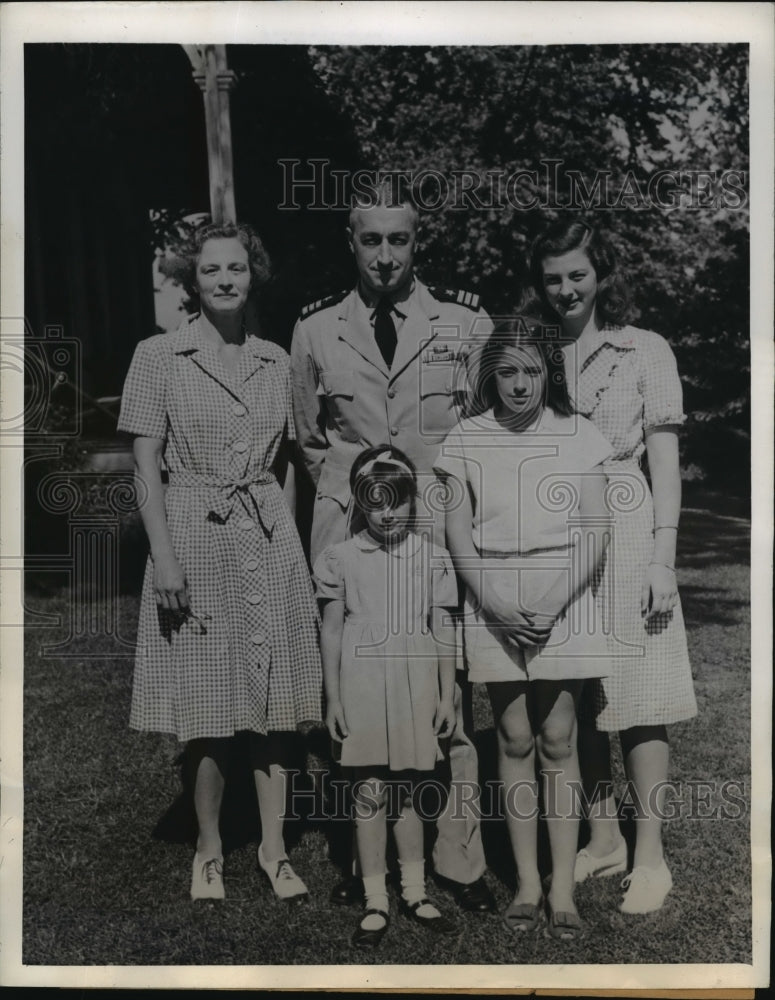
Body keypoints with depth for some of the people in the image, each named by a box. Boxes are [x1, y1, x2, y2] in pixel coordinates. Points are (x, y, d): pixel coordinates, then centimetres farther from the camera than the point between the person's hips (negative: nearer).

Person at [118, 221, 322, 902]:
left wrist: (286, 535, 7)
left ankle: (273, 848, 19)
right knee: (207, 703, 4)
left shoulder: (275, 361, 9)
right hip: (195, 537, -3)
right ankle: (209, 849, 21)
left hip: (270, 539, 3)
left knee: (275, 699, 6)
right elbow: (146, 464, -4)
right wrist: (164, 556, -11)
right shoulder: (159, 356, -1)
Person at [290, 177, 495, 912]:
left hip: (444, 532, -1)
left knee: (450, 692, 0)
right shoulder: (314, 328, 5)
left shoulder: (466, 320, 3)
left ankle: (459, 859, 14)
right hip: (350, 534, 1)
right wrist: (357, 494, 11)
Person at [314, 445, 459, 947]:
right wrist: (333, 698, 2)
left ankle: (415, 891, 26)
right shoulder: (341, 557, 0)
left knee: (408, 791, 10)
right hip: (362, 687, -1)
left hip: (416, 687, 1)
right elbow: (332, 629, 4)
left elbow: (443, 630, 7)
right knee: (369, 793, 3)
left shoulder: (432, 558, 3)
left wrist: (447, 695, 6)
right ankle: (376, 902, 15)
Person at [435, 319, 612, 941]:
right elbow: (458, 535, 2)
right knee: (515, 739, 4)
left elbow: (596, 534, -1)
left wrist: (552, 604, -11)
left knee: (559, 740, -1)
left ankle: (563, 889, 9)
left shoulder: (578, 436, 2)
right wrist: (496, 603, -10)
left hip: (565, 604, -1)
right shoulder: (467, 440, 4)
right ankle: (527, 883, 15)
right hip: (493, 606, 1)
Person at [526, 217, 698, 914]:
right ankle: (605, 838, 24)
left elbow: (665, 464, -1)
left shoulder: (645, 351, 2)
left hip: (625, 532, -3)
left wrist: (663, 561, -7)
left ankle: (650, 855, 12)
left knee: (637, 698, 0)